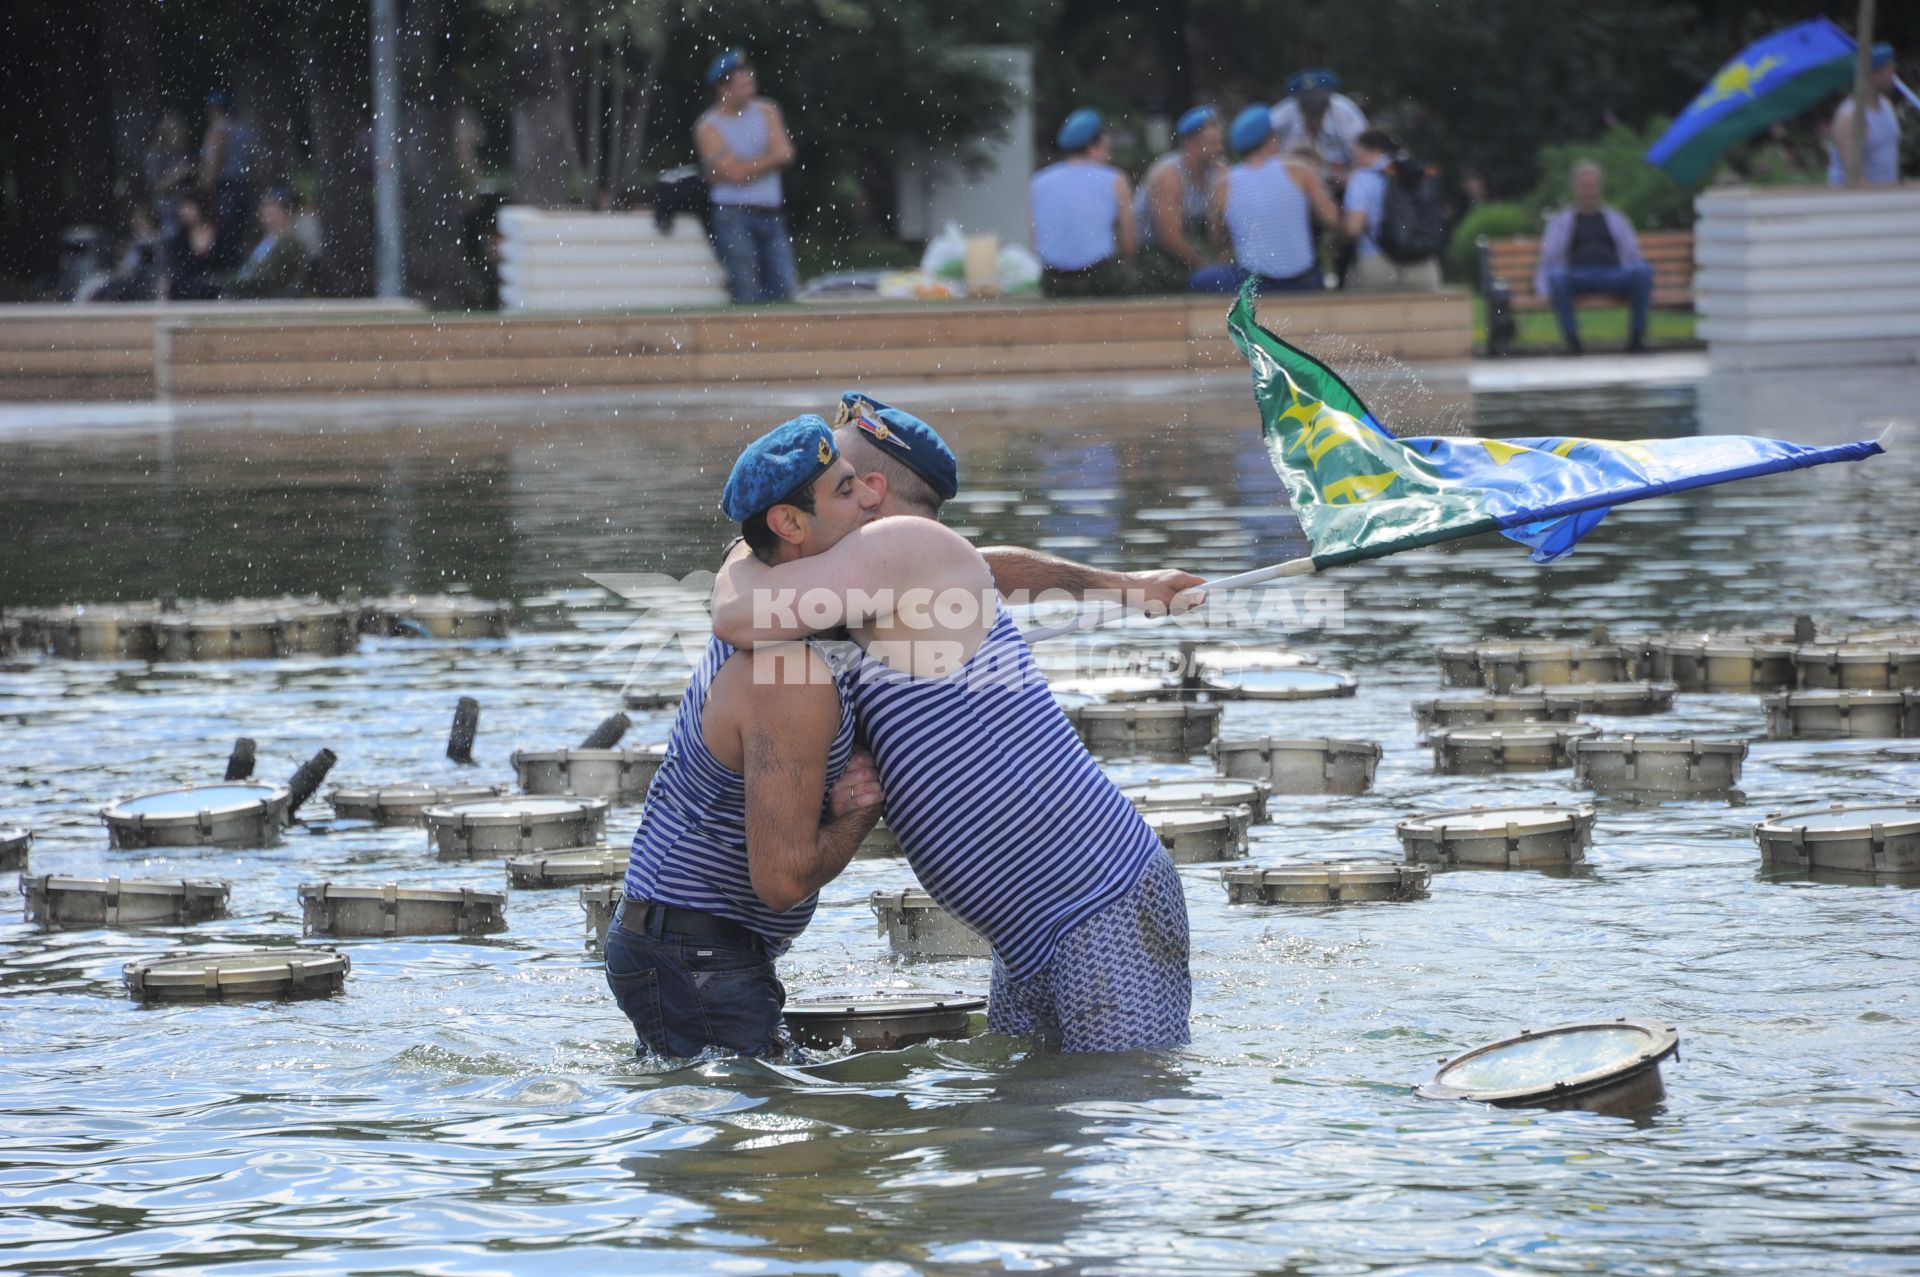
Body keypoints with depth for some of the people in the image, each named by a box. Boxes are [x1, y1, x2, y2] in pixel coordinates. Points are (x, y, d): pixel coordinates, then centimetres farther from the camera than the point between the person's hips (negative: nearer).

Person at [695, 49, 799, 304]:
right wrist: (771, 158, 0)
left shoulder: (766, 111, 12)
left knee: (784, 294, -1)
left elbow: (785, 154, -2)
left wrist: (750, 167, -10)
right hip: (734, 217, -5)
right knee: (747, 298, -13)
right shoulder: (708, 127, -3)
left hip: (770, 216, 5)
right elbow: (736, 174, -12)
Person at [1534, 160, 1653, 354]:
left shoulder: (1615, 218, 27)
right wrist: (1543, 291, -2)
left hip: (1613, 278, 1)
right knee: (1557, 276, -36)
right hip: (1578, 278, -1)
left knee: (1642, 271, -32)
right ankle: (1571, 337, -36)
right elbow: (1547, 260, 17)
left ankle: (1636, 336, -29)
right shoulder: (1561, 221, 24)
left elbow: (1633, 255, 19)